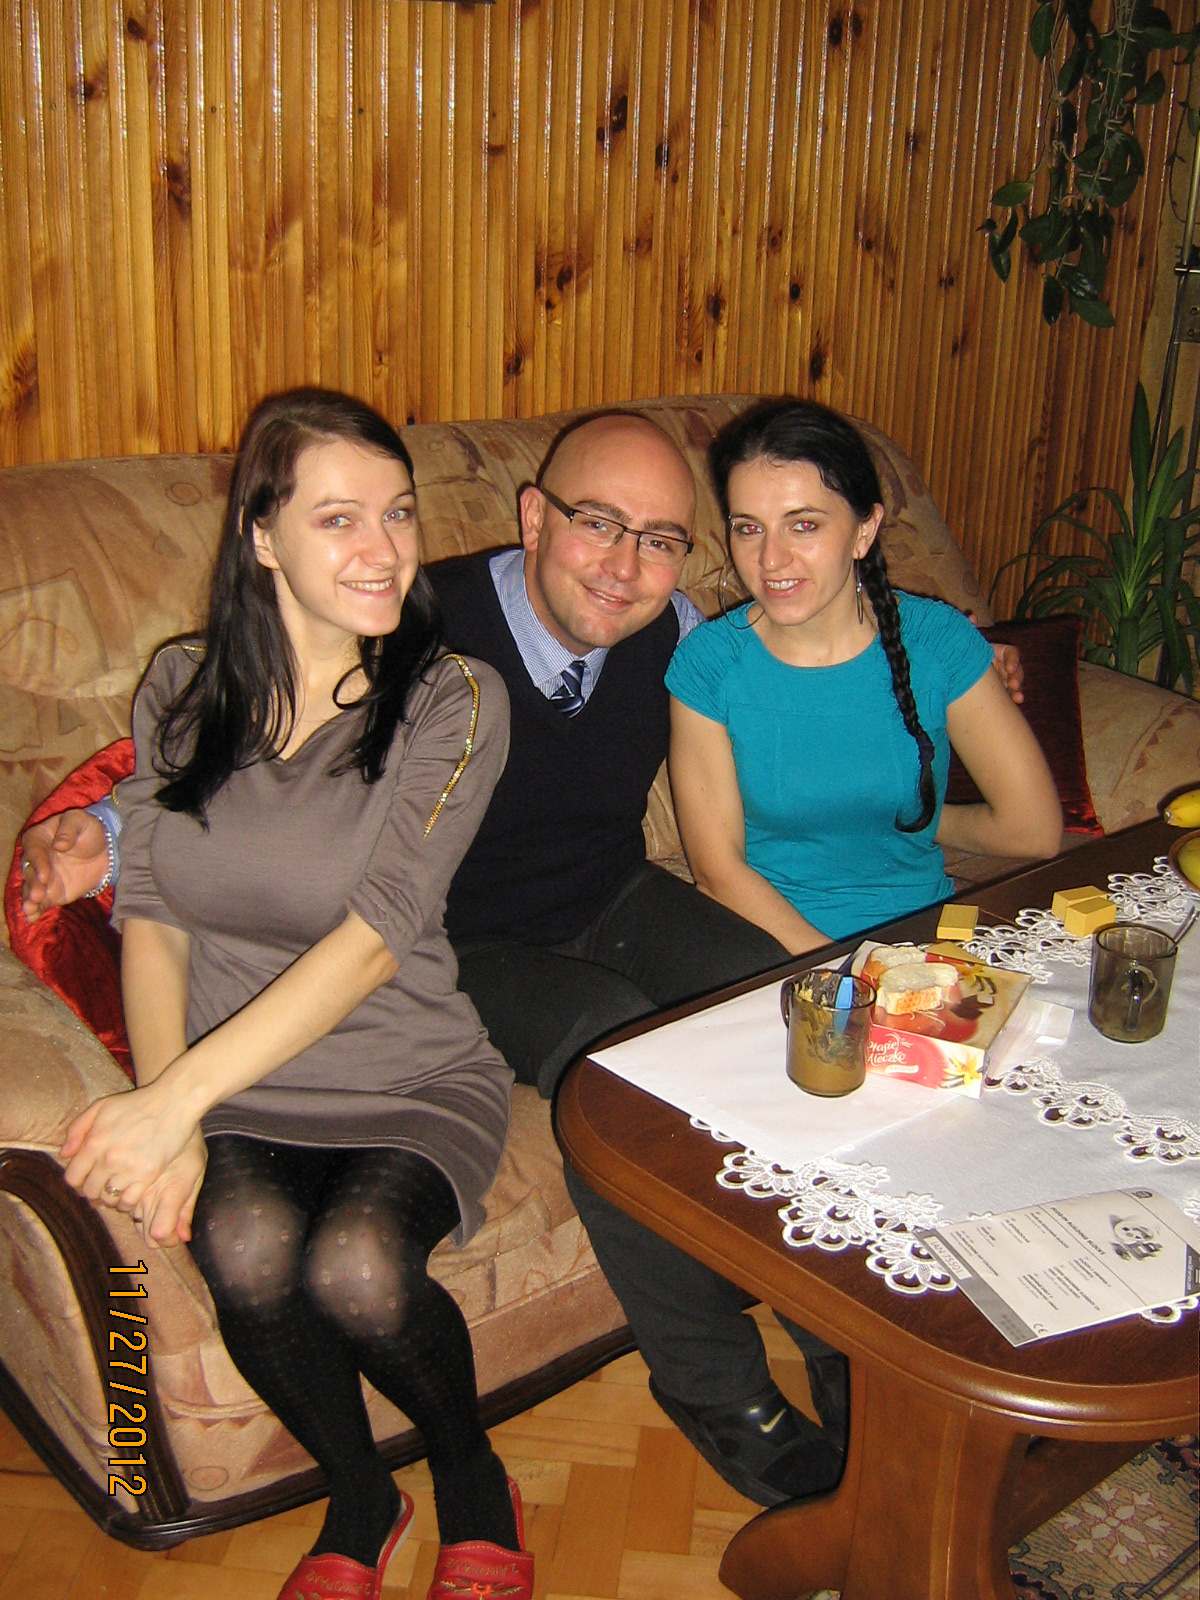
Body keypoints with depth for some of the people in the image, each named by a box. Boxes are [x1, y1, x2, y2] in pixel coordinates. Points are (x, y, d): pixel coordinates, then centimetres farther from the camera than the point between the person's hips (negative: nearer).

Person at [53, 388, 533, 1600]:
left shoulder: (453, 702, -8)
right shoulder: (181, 689, 5)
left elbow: (371, 941, -17)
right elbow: (151, 920, 1)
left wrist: (176, 1096, -24)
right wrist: (163, 1114, -16)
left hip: (407, 1077, -2)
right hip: (225, 1086, 2)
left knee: (357, 1268, -30)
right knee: (246, 1249, -29)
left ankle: (471, 1480, 6)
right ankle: (358, 1501, 3)